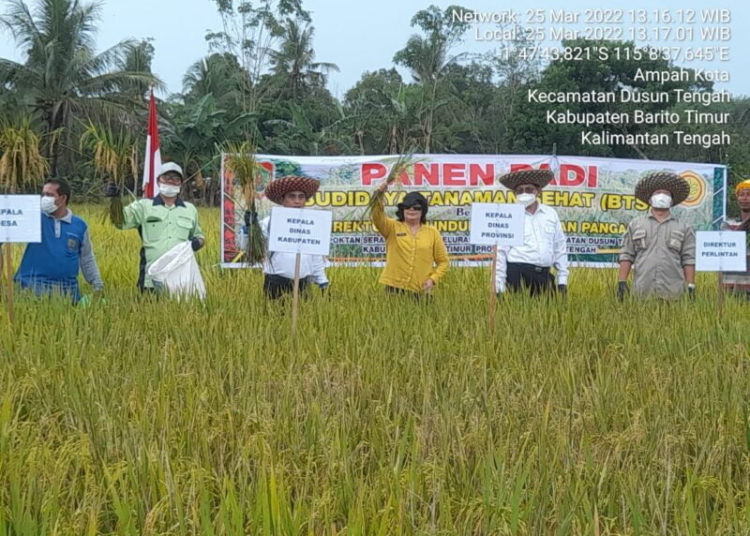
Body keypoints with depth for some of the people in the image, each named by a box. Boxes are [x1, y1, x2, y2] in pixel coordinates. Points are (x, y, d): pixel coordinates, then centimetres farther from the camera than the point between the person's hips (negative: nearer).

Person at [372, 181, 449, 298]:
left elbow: (443, 261, 12)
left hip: (421, 291, 1)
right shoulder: (393, 227, 6)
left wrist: (433, 279, -4)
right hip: (395, 288, -1)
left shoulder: (432, 232, 9)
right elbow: (378, 218, -15)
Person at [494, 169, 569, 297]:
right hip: (517, 274, -4)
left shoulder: (551, 214, 11)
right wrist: (500, 286, -6)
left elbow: (560, 248, 14)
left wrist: (562, 280, 9)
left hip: (544, 276, 4)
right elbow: (500, 251, -2)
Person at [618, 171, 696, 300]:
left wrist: (691, 286, -1)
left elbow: (688, 260, 8)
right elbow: (627, 256, 10)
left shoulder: (683, 228, 13)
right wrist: (622, 282, 1)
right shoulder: (635, 225, 14)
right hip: (643, 292, 0)